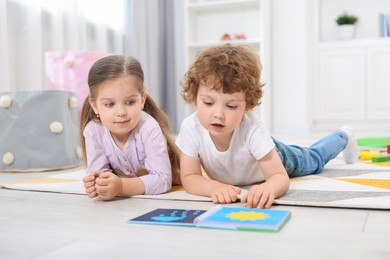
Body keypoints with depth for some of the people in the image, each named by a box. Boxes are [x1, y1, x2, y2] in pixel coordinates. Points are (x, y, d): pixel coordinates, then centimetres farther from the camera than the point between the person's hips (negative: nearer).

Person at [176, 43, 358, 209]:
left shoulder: (252, 130, -45)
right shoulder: (191, 128, -39)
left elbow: (281, 177, -41)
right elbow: (189, 178, -32)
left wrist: (268, 187, -65)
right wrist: (213, 187, -54)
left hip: (274, 156, -2)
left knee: (315, 160, 29)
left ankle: (343, 137, 55)